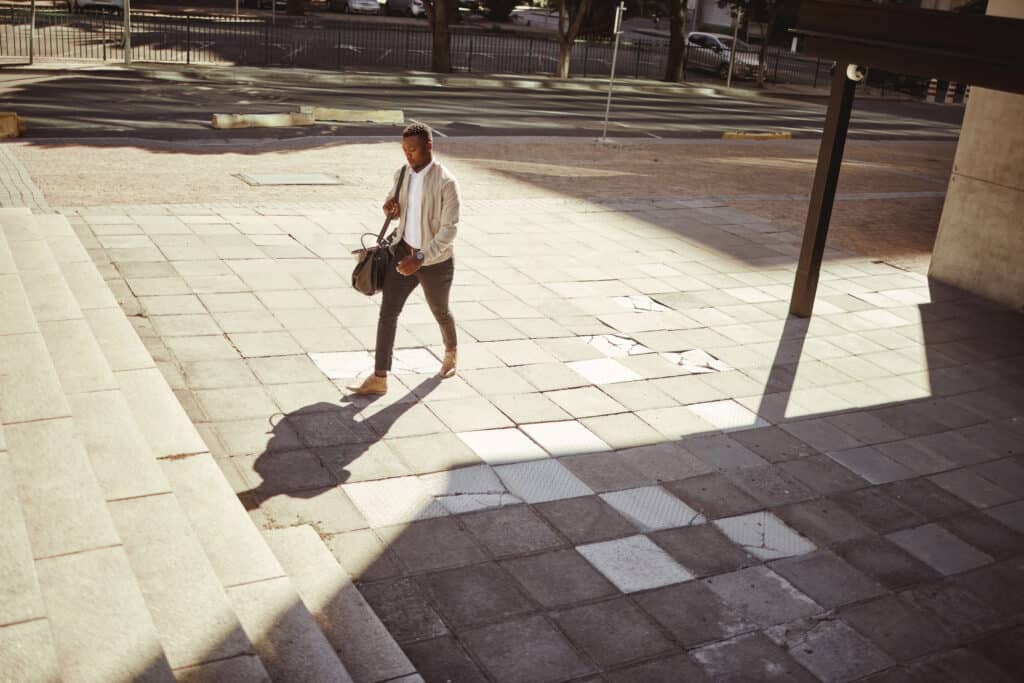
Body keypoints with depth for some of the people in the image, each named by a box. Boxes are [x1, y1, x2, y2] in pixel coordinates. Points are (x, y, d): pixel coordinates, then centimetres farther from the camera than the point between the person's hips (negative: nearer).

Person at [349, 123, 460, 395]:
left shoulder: (446, 182, -20)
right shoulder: (402, 175, 1)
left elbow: (449, 229, -24)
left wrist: (420, 258, -32)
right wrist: (389, 208, -8)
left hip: (435, 261, -5)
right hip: (403, 251, 5)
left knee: (440, 312, 18)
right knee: (388, 312, -5)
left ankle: (451, 350, 50)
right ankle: (379, 378, -2)